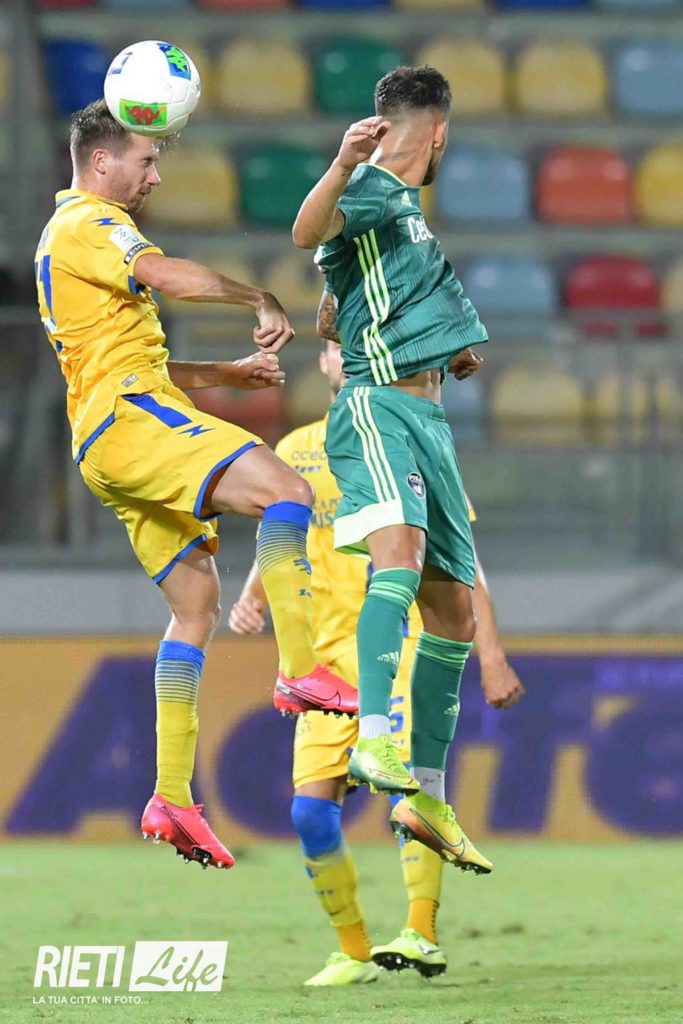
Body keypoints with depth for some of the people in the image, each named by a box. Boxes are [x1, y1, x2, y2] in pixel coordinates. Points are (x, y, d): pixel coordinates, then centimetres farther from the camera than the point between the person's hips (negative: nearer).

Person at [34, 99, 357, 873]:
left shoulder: (67, 236, 29)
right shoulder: (89, 224, -4)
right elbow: (167, 276, -23)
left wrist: (228, 373, 25)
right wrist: (260, 297, -15)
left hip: (109, 443, 10)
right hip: (129, 418, -10)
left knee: (195, 601, 7)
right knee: (285, 491, -22)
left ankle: (172, 796, 1)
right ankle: (300, 670, -31)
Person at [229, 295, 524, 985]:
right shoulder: (296, 451, 12)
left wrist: (491, 656, -4)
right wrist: (252, 600, -5)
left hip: (406, 637, -3)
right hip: (329, 649, 3)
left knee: (410, 770, -26)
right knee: (311, 809, -5)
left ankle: (422, 934, -27)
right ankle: (354, 952, 9)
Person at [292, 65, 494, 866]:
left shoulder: (405, 202, 25)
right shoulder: (372, 191, -5)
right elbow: (307, 234, -29)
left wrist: (447, 352, 49)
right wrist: (343, 165, -46)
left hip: (426, 416, 10)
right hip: (377, 406, -10)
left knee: (454, 606, 9)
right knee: (399, 549, -33)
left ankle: (426, 798, 15)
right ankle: (374, 739, -47)